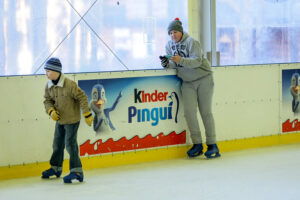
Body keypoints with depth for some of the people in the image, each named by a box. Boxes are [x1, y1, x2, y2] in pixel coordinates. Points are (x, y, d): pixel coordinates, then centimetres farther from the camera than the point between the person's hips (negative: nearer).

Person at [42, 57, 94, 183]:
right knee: (57, 144, 18)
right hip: (59, 120, 7)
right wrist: (51, 111, -14)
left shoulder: (70, 85, -24)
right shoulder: (48, 86, -4)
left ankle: (76, 171, -2)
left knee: (70, 144, -9)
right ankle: (56, 168, 34)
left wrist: (87, 115, -16)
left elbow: (82, 98, -18)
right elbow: (47, 101, 7)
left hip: (72, 120, -7)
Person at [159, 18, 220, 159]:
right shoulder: (169, 45, 5)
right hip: (187, 82, 5)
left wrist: (181, 60, -37)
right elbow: (174, 64, 1)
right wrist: (167, 63, -21)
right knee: (189, 111, -8)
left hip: (203, 79, -5)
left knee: (205, 112, -3)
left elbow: (197, 61, -24)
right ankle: (197, 144, -1)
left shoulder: (191, 42, -14)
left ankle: (212, 145, 3)